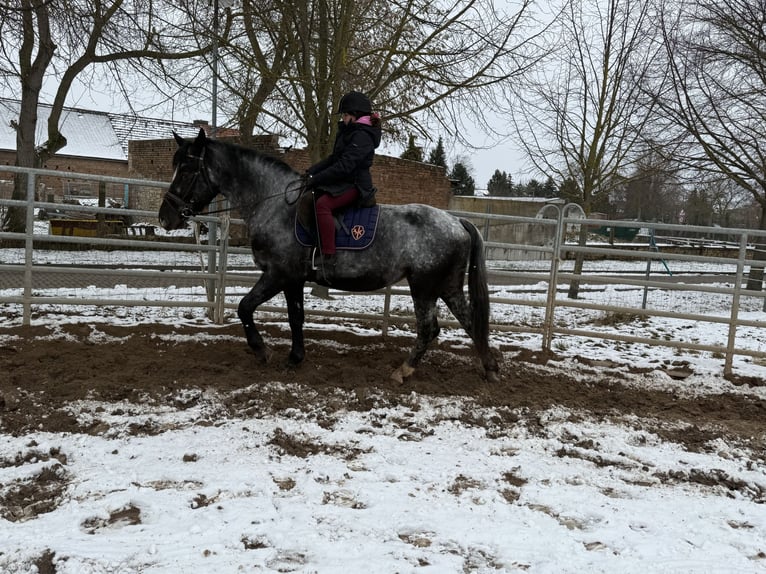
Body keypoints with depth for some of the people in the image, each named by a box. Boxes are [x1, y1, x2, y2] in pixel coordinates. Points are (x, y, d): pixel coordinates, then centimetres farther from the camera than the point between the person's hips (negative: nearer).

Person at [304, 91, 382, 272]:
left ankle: (329, 258, -35)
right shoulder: (348, 132, 19)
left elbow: (345, 165, -24)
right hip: (342, 183, 11)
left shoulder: (362, 135, -15)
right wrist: (312, 170, 4)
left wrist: (316, 179, -23)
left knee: (322, 204, -32)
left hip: (354, 185, -11)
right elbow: (333, 158, 19)